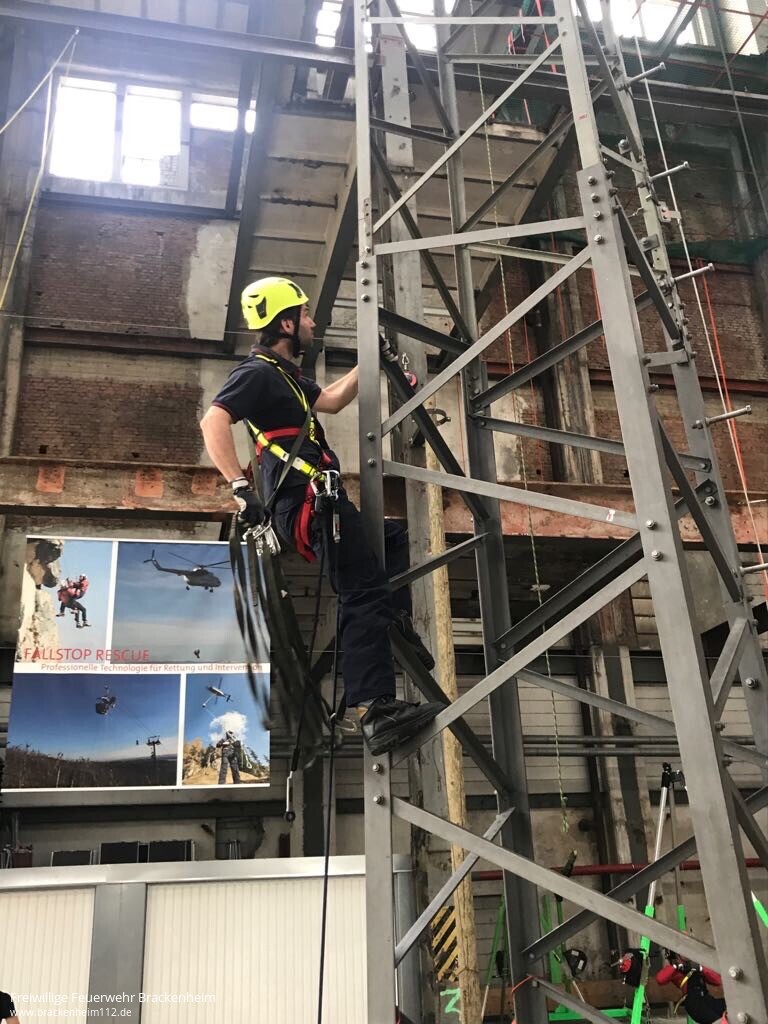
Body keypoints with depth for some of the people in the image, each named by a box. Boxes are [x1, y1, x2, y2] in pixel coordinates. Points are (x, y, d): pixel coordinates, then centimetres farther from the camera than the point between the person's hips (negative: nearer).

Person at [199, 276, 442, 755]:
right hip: (309, 501, -11)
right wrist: (241, 487, -27)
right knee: (364, 595, -19)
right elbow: (213, 422, -19)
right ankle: (376, 711, -26)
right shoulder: (259, 372, -5)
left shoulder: (284, 373, 26)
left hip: (310, 505, 11)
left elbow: (331, 401, 39)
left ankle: (396, 625, 22)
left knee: (393, 536, 28)